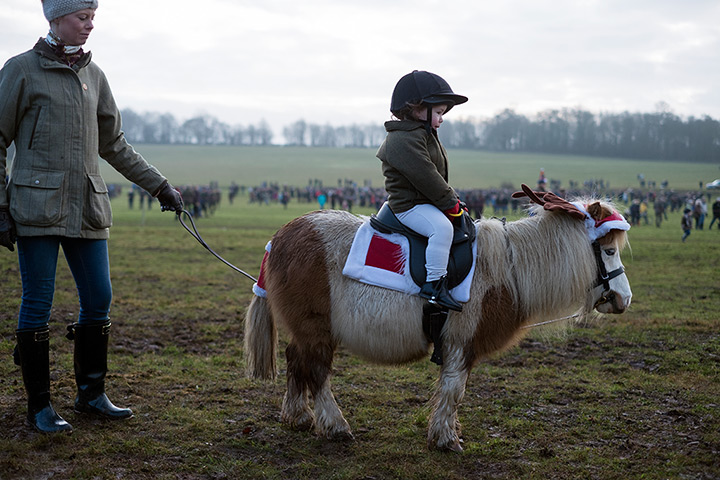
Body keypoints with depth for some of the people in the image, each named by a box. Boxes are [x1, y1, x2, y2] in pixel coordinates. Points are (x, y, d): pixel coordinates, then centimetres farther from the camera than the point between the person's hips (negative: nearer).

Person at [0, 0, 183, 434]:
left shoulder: (93, 74, 13)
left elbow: (114, 144, 20)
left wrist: (160, 186, 18)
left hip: (87, 207, 5)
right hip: (37, 206, -5)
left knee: (99, 299, 4)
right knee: (38, 303, -2)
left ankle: (91, 393, 19)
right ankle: (40, 405, 8)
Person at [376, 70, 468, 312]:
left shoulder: (425, 134, 17)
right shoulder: (403, 139, -20)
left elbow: (438, 173, 23)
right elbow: (425, 176, -25)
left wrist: (452, 198, 11)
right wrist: (450, 202, -19)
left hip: (427, 202, 11)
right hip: (409, 205, -11)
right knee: (442, 227, -32)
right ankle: (433, 284, -30)